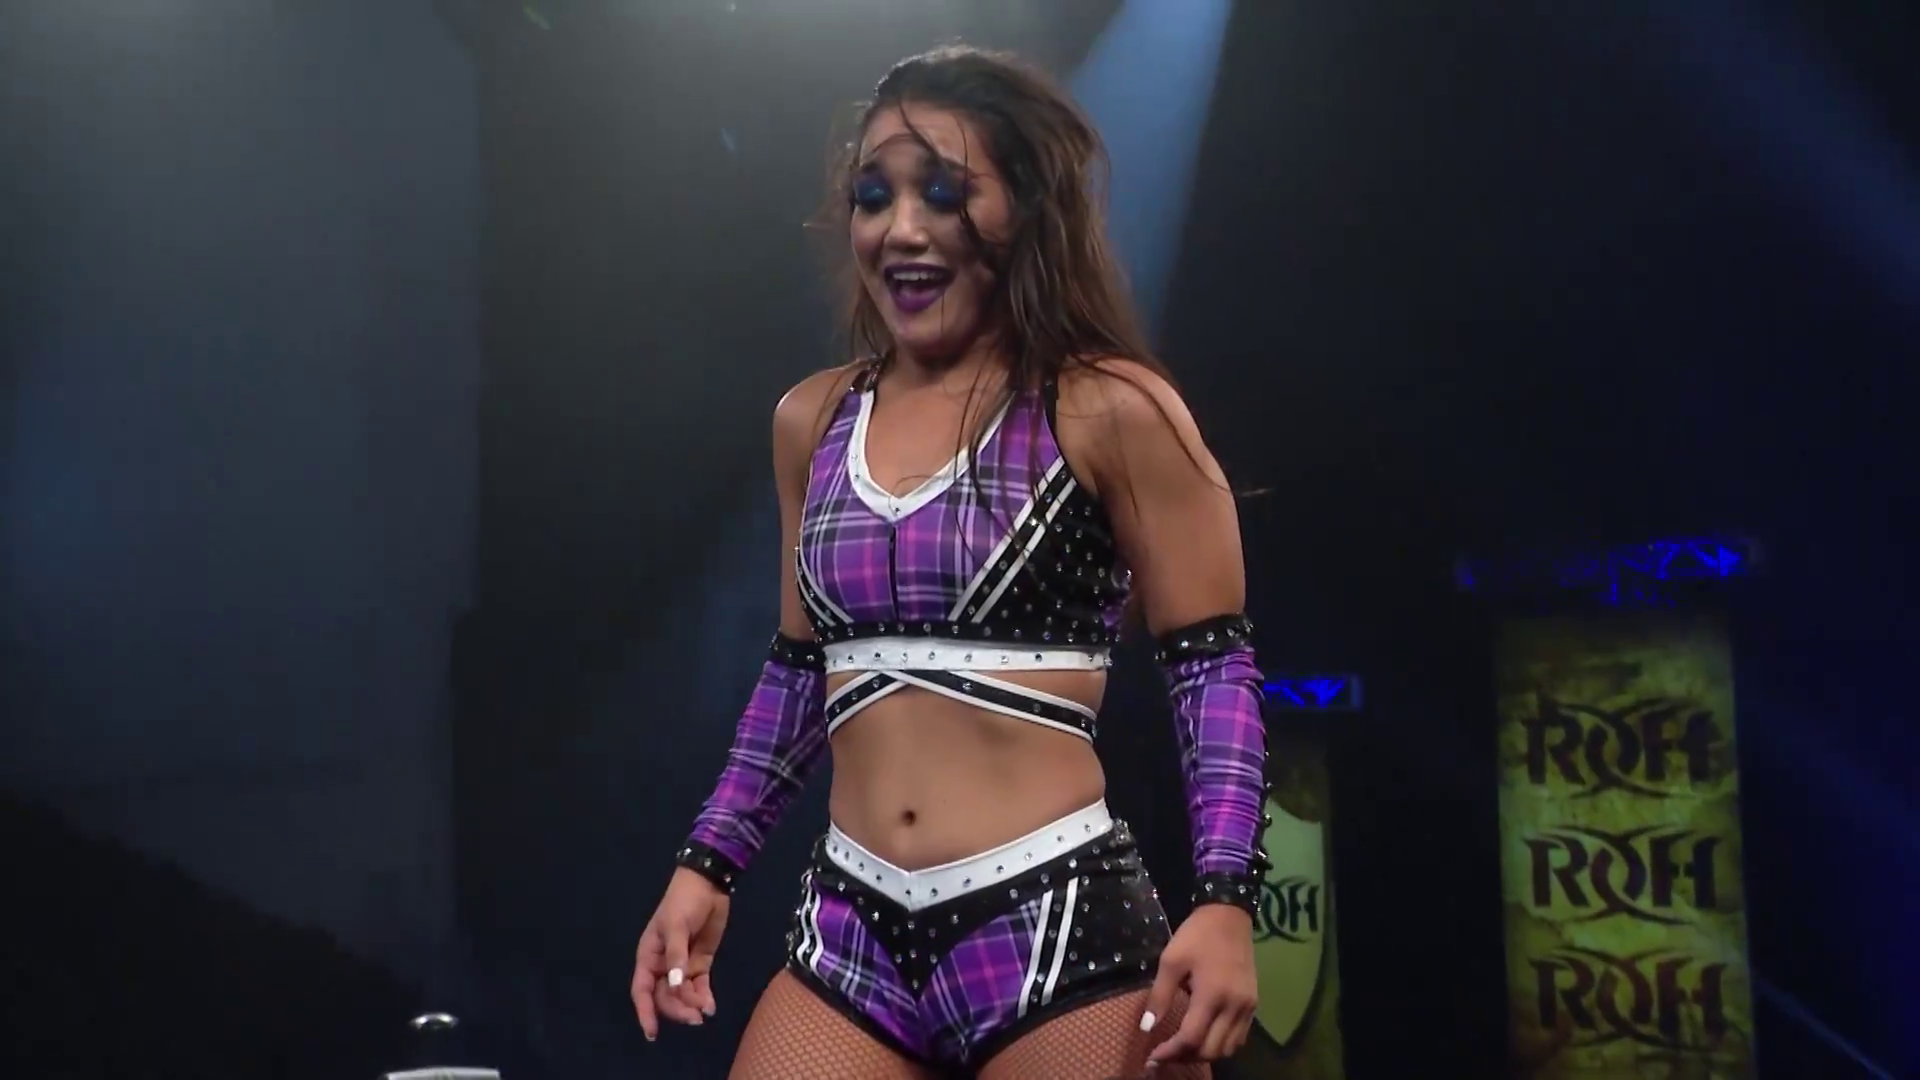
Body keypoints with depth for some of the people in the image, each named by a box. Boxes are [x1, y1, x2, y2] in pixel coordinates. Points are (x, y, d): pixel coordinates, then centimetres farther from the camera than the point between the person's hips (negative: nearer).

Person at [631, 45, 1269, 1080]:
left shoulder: (1109, 410, -5)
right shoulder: (812, 421, 11)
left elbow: (1215, 669, -4)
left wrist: (1224, 900, -15)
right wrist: (706, 866, 15)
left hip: (1059, 926, -4)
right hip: (848, 931, 5)